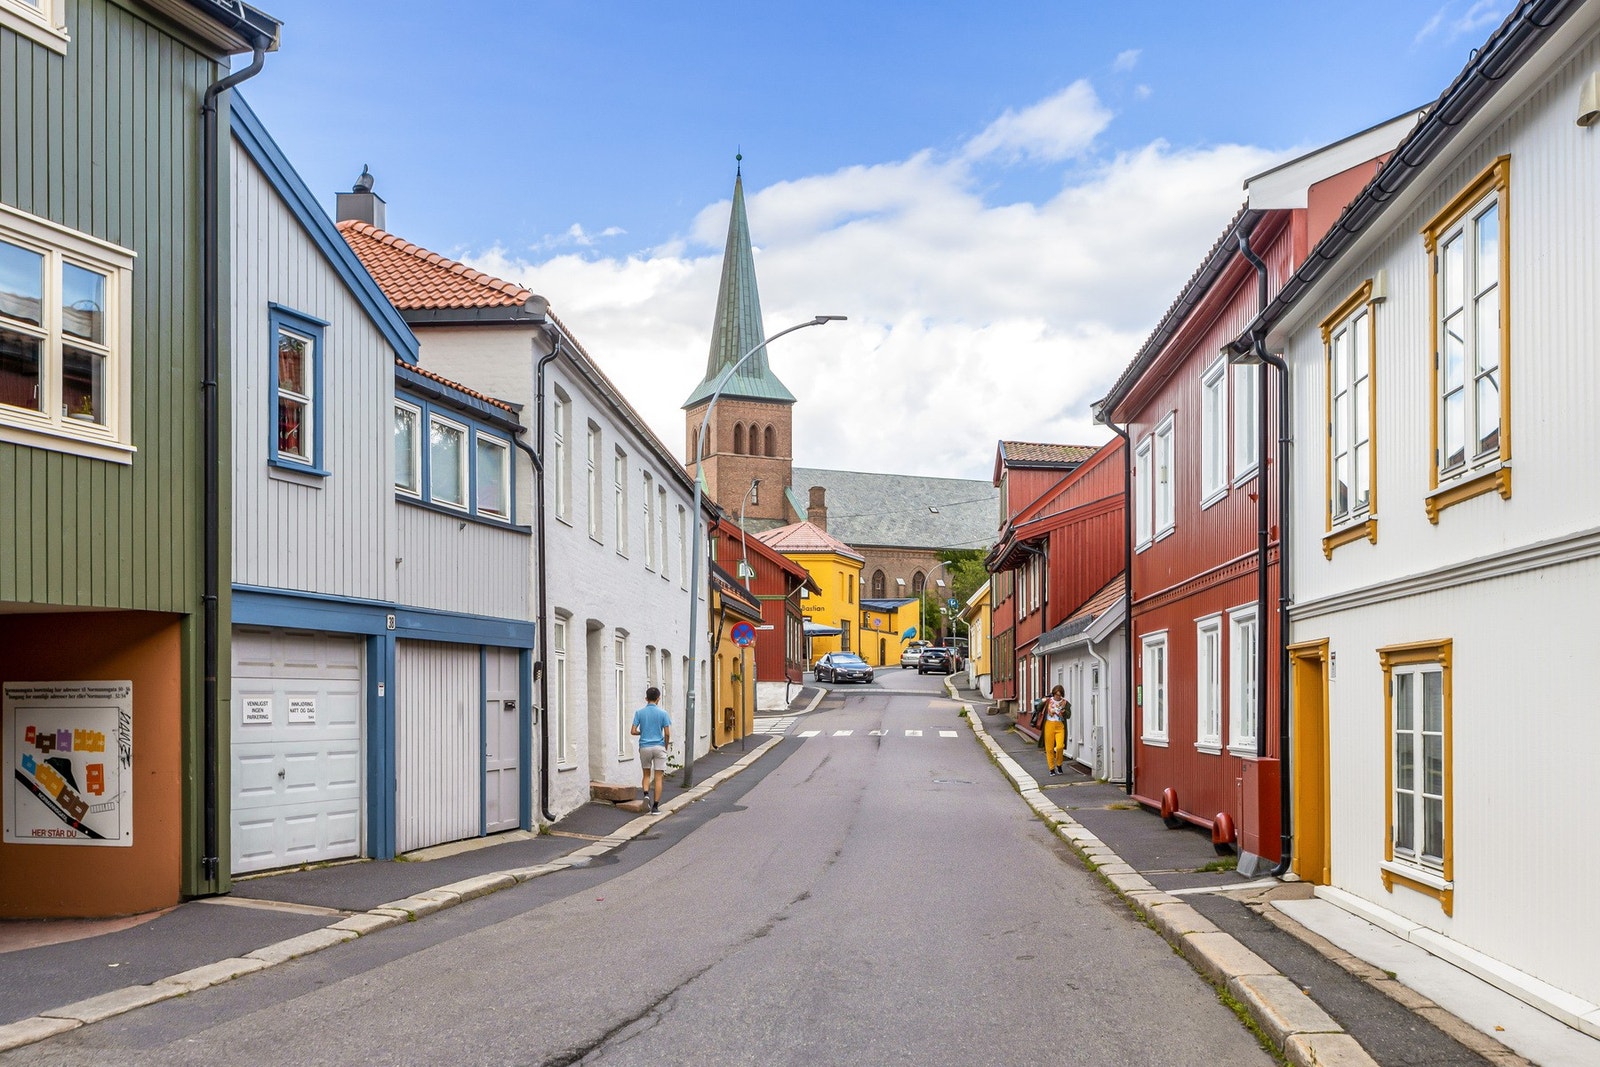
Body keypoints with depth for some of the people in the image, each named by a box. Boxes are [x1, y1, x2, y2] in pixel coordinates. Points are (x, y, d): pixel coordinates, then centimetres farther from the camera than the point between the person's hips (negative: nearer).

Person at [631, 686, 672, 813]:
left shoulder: (639, 713, -1)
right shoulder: (663, 713, -5)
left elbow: (633, 731, -4)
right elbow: (667, 734, -6)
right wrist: (666, 747, 10)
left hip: (644, 747, 1)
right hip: (659, 747, -1)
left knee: (646, 775, 18)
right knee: (658, 778, 4)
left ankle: (646, 794, -7)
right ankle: (655, 805, 3)